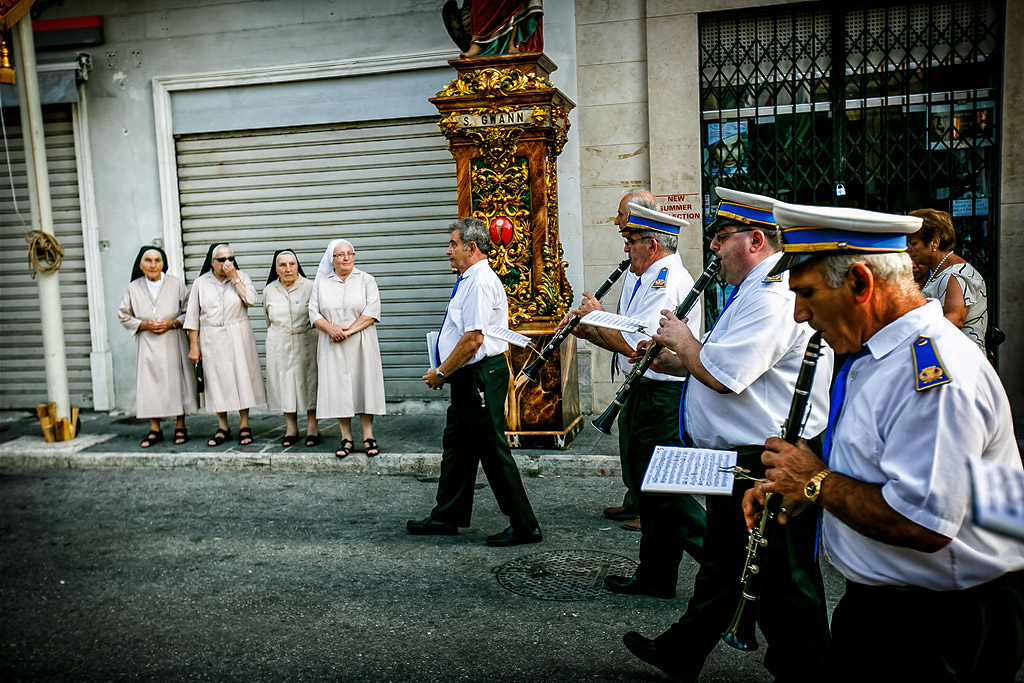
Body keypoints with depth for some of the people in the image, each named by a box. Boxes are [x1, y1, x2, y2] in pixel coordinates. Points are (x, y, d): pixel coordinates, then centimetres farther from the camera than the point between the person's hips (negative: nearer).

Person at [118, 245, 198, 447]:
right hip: (147, 344, 1)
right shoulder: (134, 288, 4)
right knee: (149, 384, 0)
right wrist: (145, 325, -7)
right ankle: (154, 430, 10)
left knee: (176, 381, 0)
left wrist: (172, 323, -12)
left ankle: (180, 426, 12)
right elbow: (124, 315, 10)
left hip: (173, 342, -1)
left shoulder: (176, 284, 0)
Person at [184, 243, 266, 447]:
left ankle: (244, 425, 10)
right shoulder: (201, 283, 4)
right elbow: (192, 317, 4)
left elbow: (251, 299, -13)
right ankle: (222, 428, 13)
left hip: (238, 337, 0)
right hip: (211, 340, 1)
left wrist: (234, 277, -12)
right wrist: (193, 345, -1)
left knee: (241, 377, 0)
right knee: (216, 380, 3)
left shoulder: (242, 277, 5)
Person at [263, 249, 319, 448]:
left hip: (305, 342, -3)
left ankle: (312, 428, 9)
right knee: (284, 383, 5)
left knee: (308, 381, 1)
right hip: (279, 345, 3)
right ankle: (291, 428, 15)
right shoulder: (269, 290, 5)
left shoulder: (309, 287, -6)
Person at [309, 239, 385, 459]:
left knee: (363, 384, -2)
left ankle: (368, 436, 4)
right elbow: (314, 312, 4)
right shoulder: (321, 283, 11)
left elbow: (372, 312, -6)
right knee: (337, 386, 0)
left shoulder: (366, 280, 4)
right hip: (331, 345, 2)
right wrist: (330, 329, -14)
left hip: (361, 344, -1)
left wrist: (348, 331, -14)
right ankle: (346, 438, 7)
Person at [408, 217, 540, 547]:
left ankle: (524, 526, 7)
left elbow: (473, 339, -25)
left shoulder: (481, 281, -18)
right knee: (457, 446, 17)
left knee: (493, 451, -3)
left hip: (480, 377, -11)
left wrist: (441, 372, -15)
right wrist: (444, 371, 14)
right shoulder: (470, 280, 15)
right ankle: (446, 518, 30)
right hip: (469, 378, 11)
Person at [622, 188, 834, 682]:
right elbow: (719, 364, 22)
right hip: (735, 457, 12)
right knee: (722, 566, 23)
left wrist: (683, 340, -10)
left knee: (781, 582, 4)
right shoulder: (753, 291, 15)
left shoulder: (775, 297, -22)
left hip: (767, 467, -12)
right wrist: (670, 358, 8)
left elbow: (721, 375, -28)